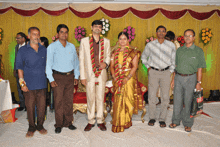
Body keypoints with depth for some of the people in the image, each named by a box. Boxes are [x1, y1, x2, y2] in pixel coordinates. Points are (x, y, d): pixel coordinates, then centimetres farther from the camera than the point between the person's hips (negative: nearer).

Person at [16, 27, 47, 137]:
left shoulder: (44, 50, 9)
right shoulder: (23, 50, 2)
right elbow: (19, 67, 0)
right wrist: (22, 83, -6)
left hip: (41, 84, 2)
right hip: (29, 85, -2)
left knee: (42, 106, 6)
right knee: (30, 106, 6)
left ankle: (40, 126, 24)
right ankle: (31, 127, 23)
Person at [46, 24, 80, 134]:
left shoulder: (72, 46, 11)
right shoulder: (52, 47, 0)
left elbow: (76, 62, 16)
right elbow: (48, 64, -3)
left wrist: (76, 76, 10)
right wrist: (51, 79, -9)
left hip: (70, 76, 3)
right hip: (58, 76, -3)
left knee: (69, 100, 7)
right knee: (58, 101, -2)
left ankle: (68, 122, 20)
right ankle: (59, 124, 12)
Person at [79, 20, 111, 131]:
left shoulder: (106, 41, 9)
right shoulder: (84, 41, 4)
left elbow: (108, 56, 15)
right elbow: (81, 59, 2)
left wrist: (106, 63, -10)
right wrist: (82, 76, -3)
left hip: (102, 73, 1)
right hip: (89, 74, -1)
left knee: (100, 98, 7)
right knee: (90, 98, 5)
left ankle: (100, 121, 21)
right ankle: (91, 121, 20)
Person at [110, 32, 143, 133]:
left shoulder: (133, 52, 2)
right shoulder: (115, 52, 12)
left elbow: (135, 66, -5)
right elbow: (112, 66, 9)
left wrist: (127, 78, -15)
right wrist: (114, 76, -6)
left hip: (129, 79, -2)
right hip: (117, 79, 2)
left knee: (128, 99, 0)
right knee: (118, 100, 2)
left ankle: (126, 122, 17)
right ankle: (118, 123, 14)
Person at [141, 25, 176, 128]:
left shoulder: (171, 45, 5)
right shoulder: (150, 45, 4)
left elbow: (174, 60, 12)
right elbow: (143, 57, 18)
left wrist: (171, 71, 4)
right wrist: (148, 67, 8)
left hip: (166, 73, 0)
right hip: (153, 72, 0)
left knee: (165, 97, 1)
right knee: (152, 96, 0)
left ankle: (162, 119, 15)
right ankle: (152, 118, 17)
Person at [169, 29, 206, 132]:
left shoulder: (198, 51, -1)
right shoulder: (179, 50, 8)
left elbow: (200, 68, -1)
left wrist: (199, 82, -6)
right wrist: (173, 79, 9)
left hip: (190, 78, -3)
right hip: (178, 77, 3)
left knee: (188, 101, 4)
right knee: (177, 100, 8)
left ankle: (188, 123, 19)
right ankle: (176, 121, 24)